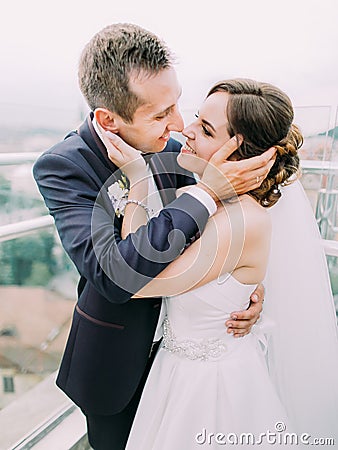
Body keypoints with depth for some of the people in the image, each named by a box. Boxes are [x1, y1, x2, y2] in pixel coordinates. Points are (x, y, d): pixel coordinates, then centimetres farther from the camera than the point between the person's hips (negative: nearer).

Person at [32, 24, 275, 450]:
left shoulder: (168, 149, -11)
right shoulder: (61, 166, -26)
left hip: (177, 338, 4)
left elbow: (206, 233, 0)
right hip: (117, 357, -4)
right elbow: (113, 275, -38)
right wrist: (207, 191, -38)